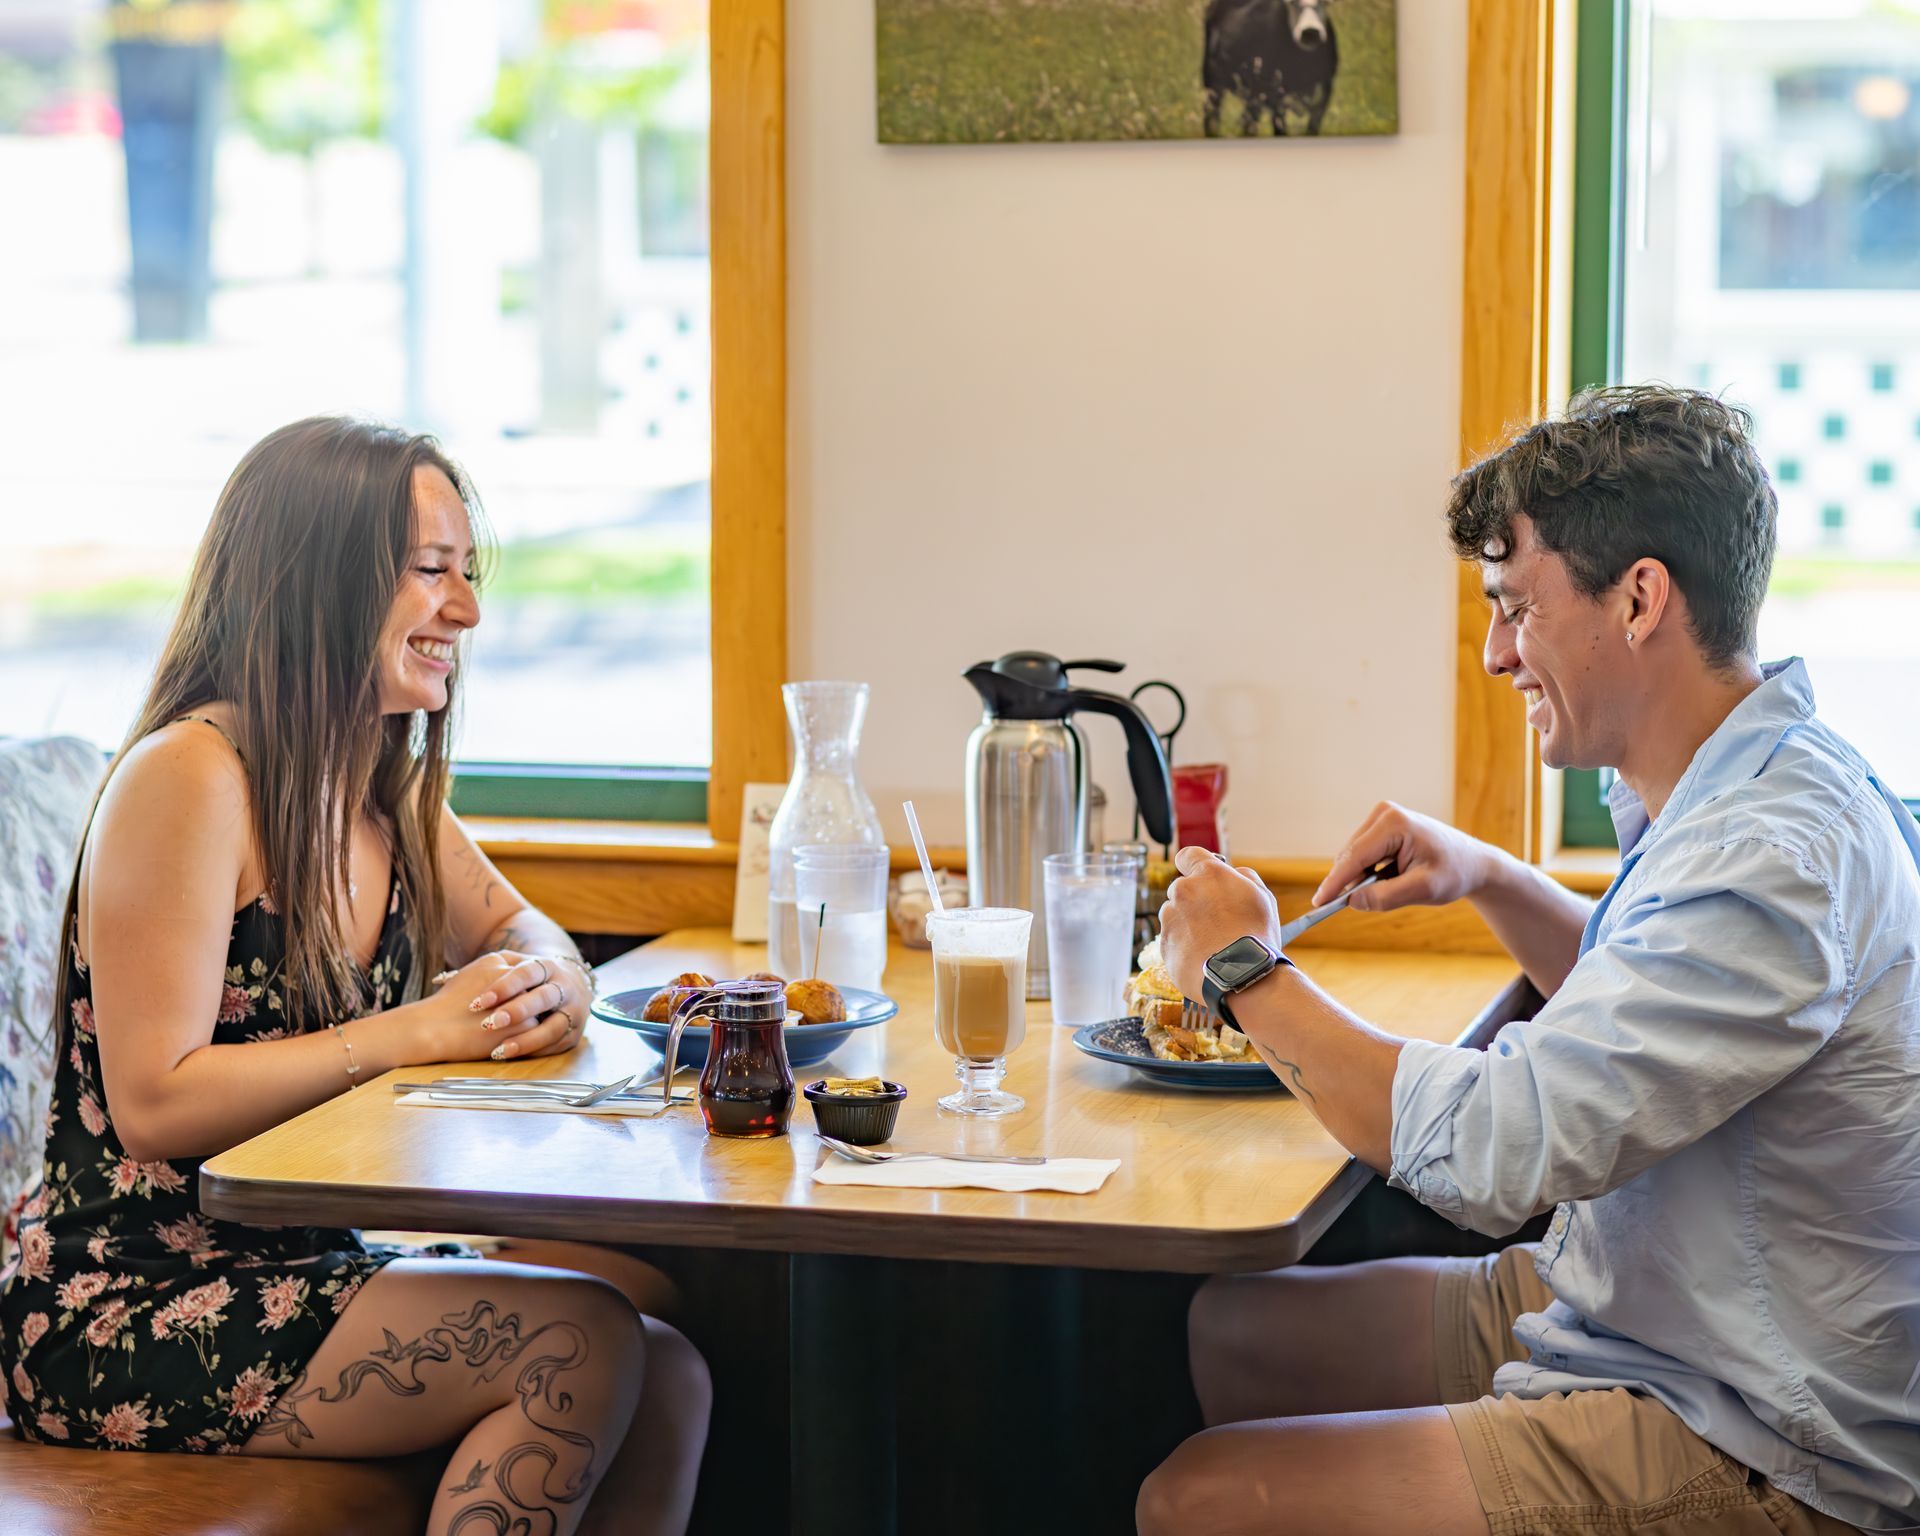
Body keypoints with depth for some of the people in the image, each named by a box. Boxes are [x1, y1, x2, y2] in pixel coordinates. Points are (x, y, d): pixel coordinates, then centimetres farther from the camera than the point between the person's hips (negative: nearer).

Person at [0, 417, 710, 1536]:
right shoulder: (189, 777, -16)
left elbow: (520, 931, 21)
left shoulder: (385, 792, 10)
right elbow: (154, 1108, -20)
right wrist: (420, 1033, -21)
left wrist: (547, 983, -5)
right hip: (115, 1317, -8)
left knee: (668, 1376, -11)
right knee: (580, 1346, -23)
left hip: (301, 1267, 8)